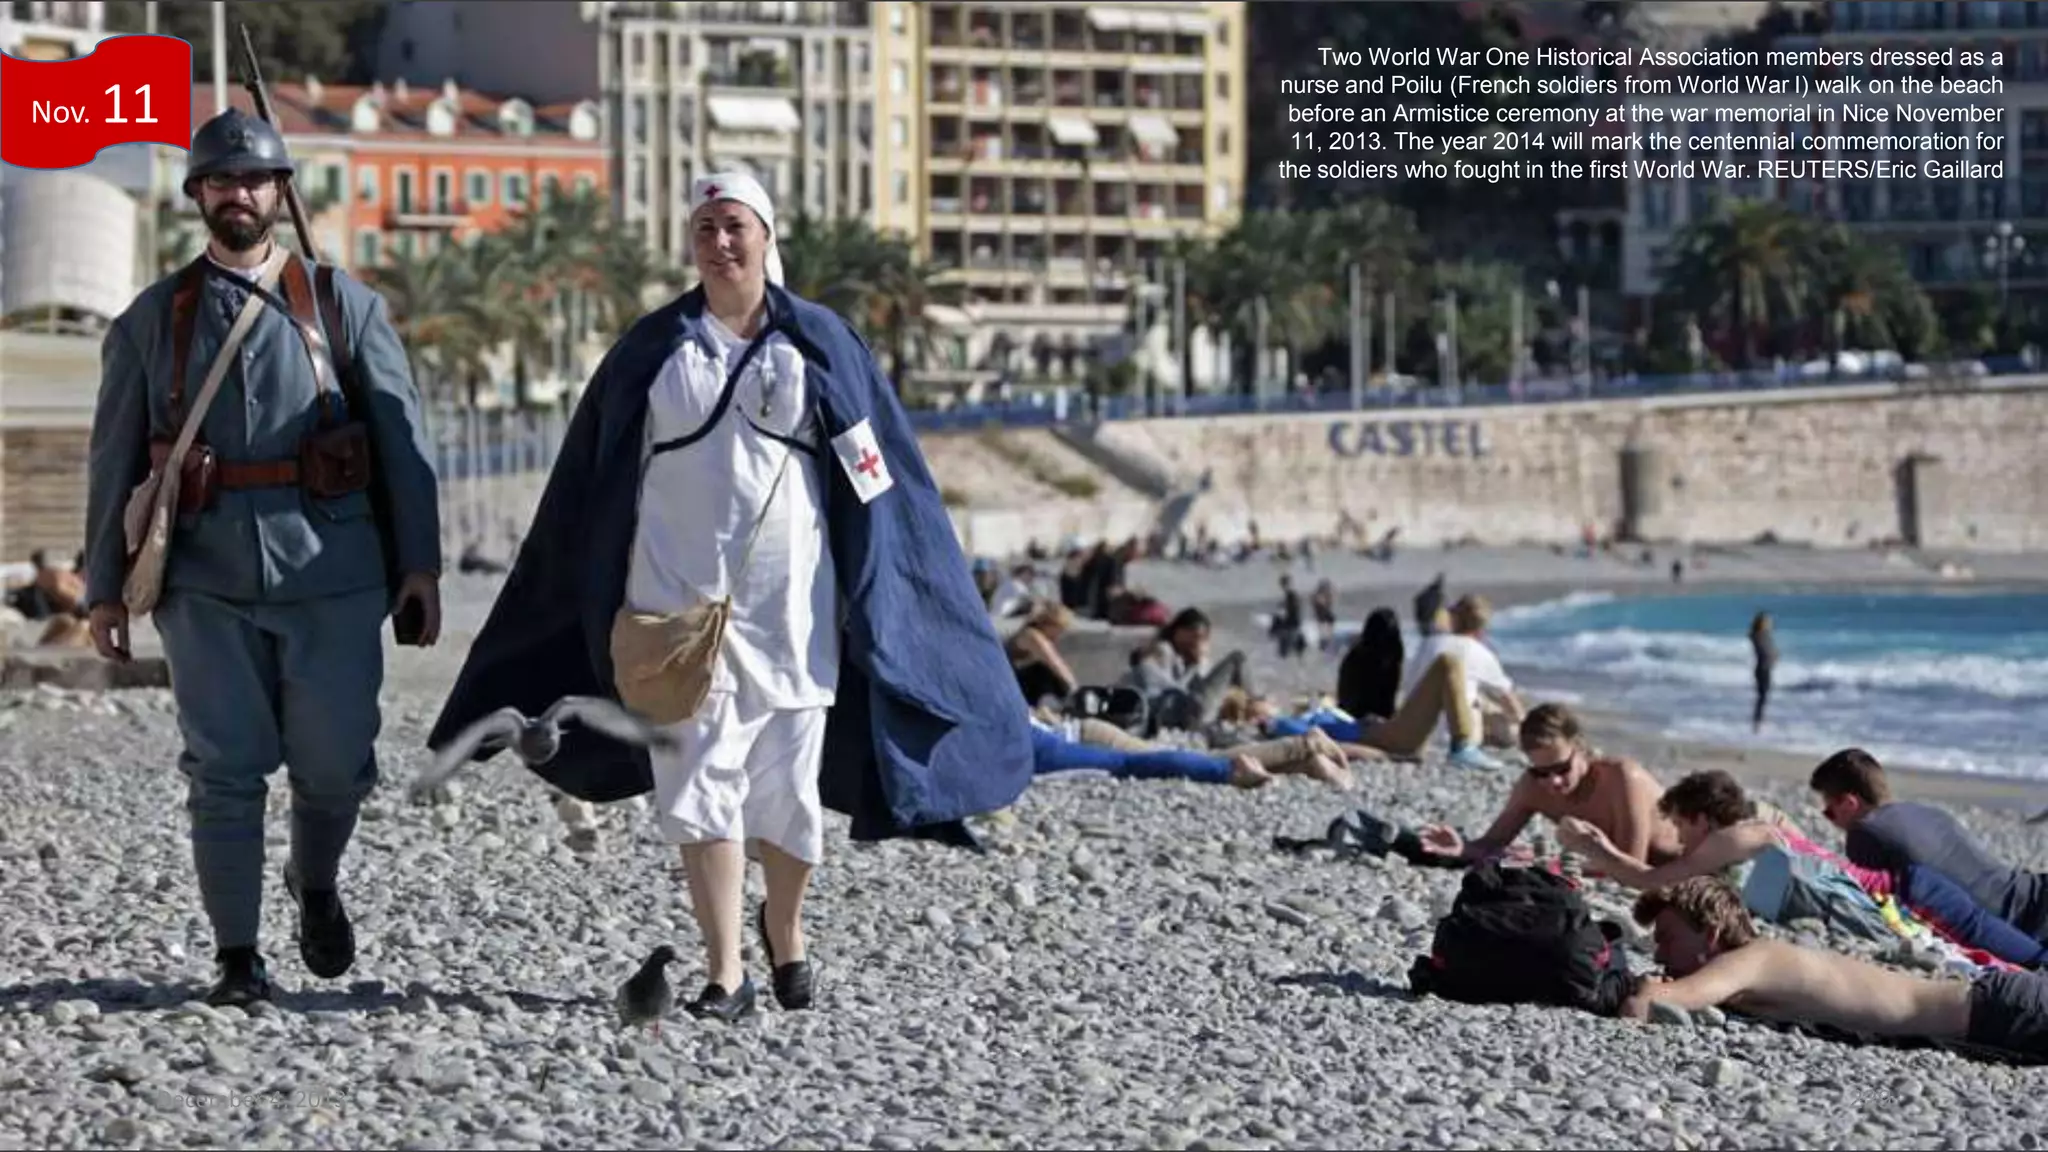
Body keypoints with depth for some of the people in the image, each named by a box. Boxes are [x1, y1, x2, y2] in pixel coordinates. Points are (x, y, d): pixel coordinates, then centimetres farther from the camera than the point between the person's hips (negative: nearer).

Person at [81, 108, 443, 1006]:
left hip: (331, 579, 0)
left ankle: (316, 886, 31)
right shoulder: (151, 320, 9)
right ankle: (238, 959, 8)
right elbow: (115, 458, 10)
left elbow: (401, 438, 5)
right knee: (225, 772, -1)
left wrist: (420, 563, -2)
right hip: (207, 587, 1)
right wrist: (105, 588, 6)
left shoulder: (345, 305, 7)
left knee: (334, 764, 0)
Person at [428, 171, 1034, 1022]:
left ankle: (785, 928, 31)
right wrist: (612, 604, 8)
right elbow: (599, 483, 10)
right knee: (698, 779, -7)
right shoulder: (653, 347, 6)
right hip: (680, 592, 0)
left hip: (787, 597, 0)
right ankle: (724, 972, -6)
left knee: (786, 786, 4)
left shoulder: (818, 343, 3)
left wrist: (879, 593, -1)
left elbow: (876, 478, 4)